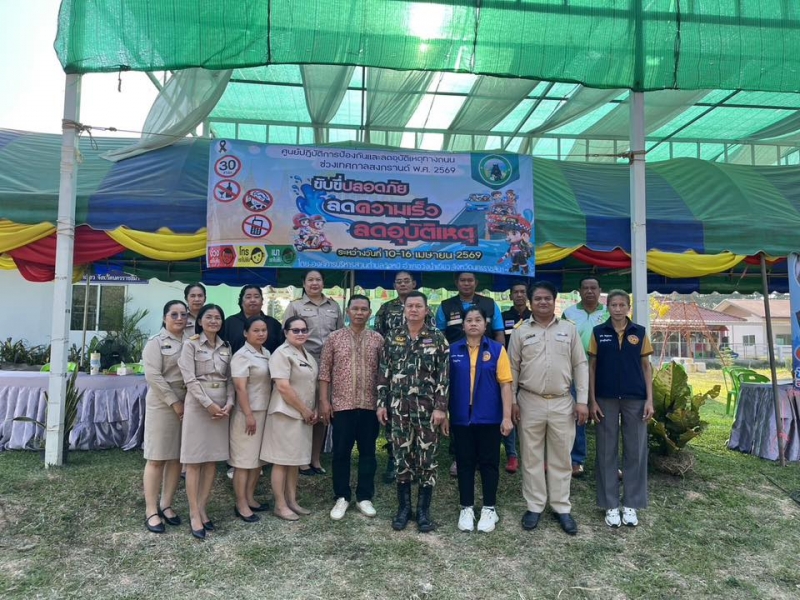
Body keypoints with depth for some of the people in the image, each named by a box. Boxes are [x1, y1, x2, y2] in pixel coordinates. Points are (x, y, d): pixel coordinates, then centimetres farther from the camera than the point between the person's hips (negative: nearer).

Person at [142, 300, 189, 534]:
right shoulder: (156, 342, -3)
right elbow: (153, 376, -12)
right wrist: (174, 402, -15)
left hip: (187, 407, 5)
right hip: (162, 407, -5)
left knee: (177, 458, 9)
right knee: (157, 459, 0)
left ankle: (166, 505, 21)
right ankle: (151, 511, 8)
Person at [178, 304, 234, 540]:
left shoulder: (226, 347, 12)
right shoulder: (190, 345, -2)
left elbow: (230, 378, 9)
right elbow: (189, 380, -10)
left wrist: (229, 403, -6)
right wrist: (208, 404, -16)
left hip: (221, 406, 5)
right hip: (198, 404, -5)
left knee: (213, 460, 7)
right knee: (194, 460, -1)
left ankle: (202, 508, 18)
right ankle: (194, 515, 4)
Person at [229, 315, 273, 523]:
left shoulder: (267, 353, 11)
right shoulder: (242, 355, -13)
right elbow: (240, 387, -18)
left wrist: (259, 413, 15)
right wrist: (249, 415, -21)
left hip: (265, 412, 8)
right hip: (248, 413, -8)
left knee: (259, 458, 13)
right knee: (244, 459, -1)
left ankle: (250, 498, 24)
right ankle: (241, 504, 8)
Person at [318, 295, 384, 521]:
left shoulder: (378, 339, 4)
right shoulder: (334, 338, 1)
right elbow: (325, 371, 1)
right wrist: (324, 401, -4)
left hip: (370, 405, 1)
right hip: (341, 404, -1)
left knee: (368, 452, 9)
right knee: (341, 452, 6)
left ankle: (364, 497, 22)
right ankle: (342, 497, 20)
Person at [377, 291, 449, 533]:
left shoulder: (437, 338, 0)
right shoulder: (392, 338, 6)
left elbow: (444, 376, -4)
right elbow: (384, 372, 7)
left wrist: (441, 407, -10)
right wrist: (381, 403, 2)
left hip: (428, 408, -1)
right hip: (399, 408, 2)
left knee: (427, 459, 5)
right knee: (402, 457, 8)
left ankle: (424, 510, 18)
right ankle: (403, 507, 22)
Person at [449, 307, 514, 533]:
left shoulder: (497, 349, -3)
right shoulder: (453, 350, 2)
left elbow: (505, 384, -4)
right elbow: (446, 382, 6)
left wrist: (507, 417, -7)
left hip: (489, 417, -1)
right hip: (461, 417, 1)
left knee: (489, 462, 9)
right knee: (464, 463, 10)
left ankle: (489, 509, 23)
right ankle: (466, 508, 24)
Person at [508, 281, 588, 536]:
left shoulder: (569, 329, 4)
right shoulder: (520, 331, 2)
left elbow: (580, 365, 4)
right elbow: (512, 369, 4)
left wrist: (582, 400, -2)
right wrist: (512, 401, -1)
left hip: (562, 403, 1)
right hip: (530, 402, 0)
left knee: (561, 457, 8)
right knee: (532, 457, 7)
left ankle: (562, 508, 20)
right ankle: (534, 506, 19)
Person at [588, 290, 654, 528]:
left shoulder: (640, 332, 3)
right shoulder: (598, 332, 0)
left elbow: (646, 367, 5)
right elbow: (591, 367, 2)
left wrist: (649, 399, -2)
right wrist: (591, 400, -3)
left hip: (635, 399, 1)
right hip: (606, 399, -1)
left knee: (635, 451, 7)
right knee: (607, 452, 6)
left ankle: (631, 504, 20)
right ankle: (610, 505, 17)